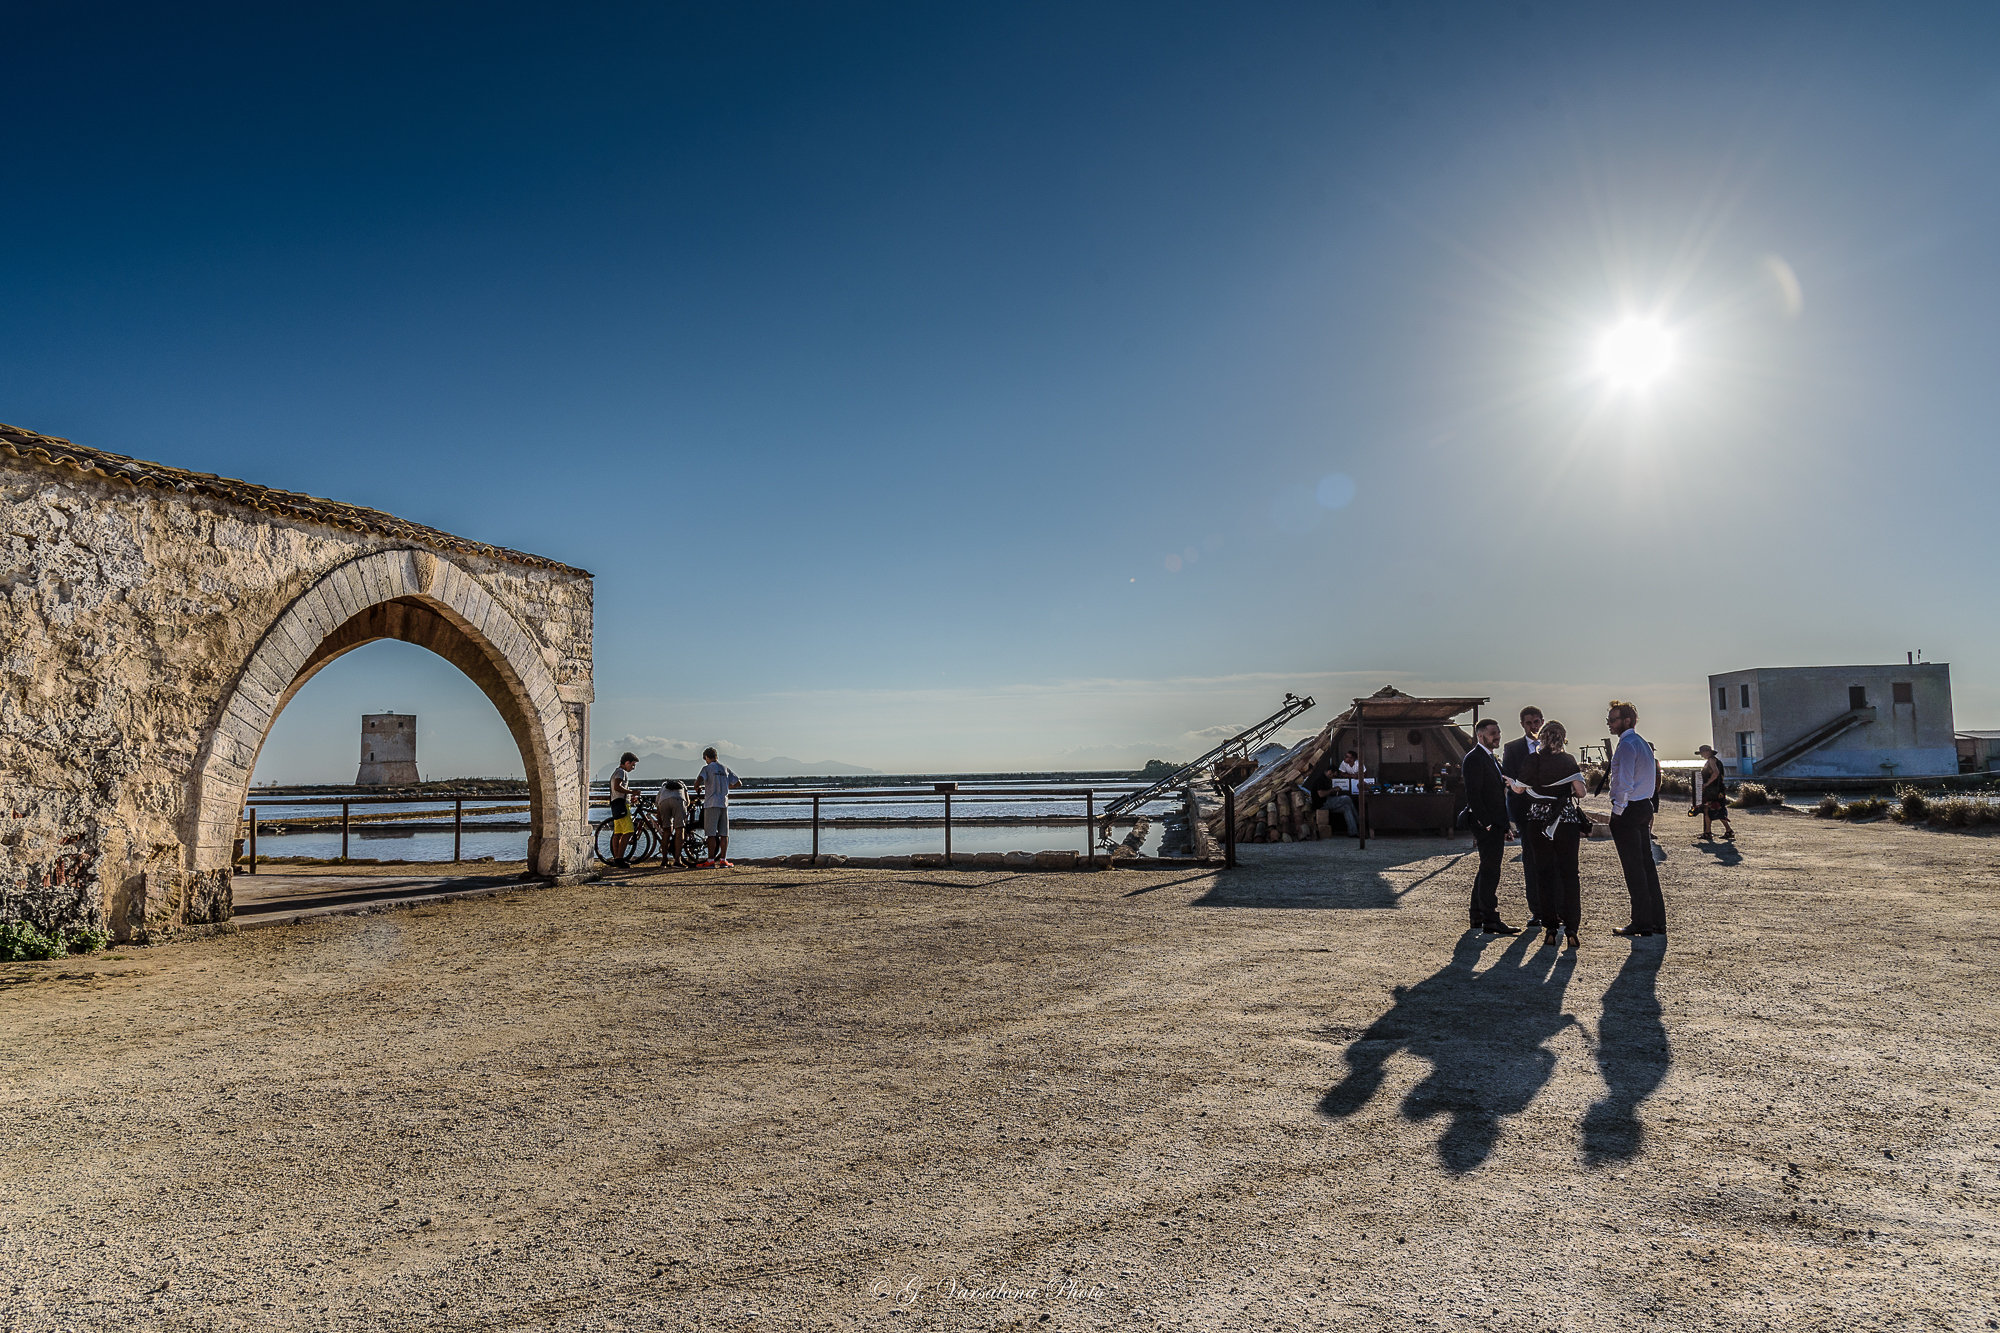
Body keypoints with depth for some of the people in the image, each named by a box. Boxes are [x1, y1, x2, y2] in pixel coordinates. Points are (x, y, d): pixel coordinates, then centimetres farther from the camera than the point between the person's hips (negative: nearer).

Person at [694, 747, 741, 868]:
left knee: (711, 834, -3)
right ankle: (723, 860, 6)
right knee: (724, 834, 5)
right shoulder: (725, 769, 14)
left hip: (712, 804, -5)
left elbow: (699, 779, -20)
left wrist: (697, 788, 1)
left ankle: (711, 860, -3)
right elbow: (738, 783, 17)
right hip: (724, 803, 5)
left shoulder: (707, 768, -2)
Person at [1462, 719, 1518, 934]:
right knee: (1490, 871, -10)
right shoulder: (1474, 758, -12)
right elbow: (1472, 794, -18)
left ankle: (1478, 917, 19)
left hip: (1495, 825, 10)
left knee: (1487, 870, 13)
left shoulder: (1493, 758, 20)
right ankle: (1490, 920, -8)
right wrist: (1485, 823, -21)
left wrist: (1503, 825, 17)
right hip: (1486, 825, -10)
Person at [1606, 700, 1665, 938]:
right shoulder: (1642, 743, 16)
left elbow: (1625, 784, -23)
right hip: (1645, 806, 10)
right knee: (1647, 863, 12)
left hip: (1628, 810, -10)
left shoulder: (1627, 746, -15)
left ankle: (1641, 923, -2)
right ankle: (1657, 921, 16)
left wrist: (1618, 812, -15)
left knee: (1633, 867, -5)